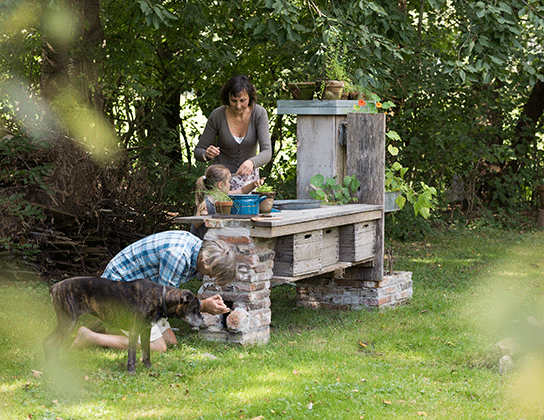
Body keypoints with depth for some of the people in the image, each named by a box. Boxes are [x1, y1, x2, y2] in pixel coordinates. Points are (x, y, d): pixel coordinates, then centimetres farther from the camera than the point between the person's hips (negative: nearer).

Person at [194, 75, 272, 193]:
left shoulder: (259, 113, -15)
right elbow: (198, 152, -6)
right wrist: (207, 154, -31)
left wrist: (251, 162, -45)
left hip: (249, 176, 1)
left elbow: (267, 153, -23)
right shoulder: (217, 116, -15)